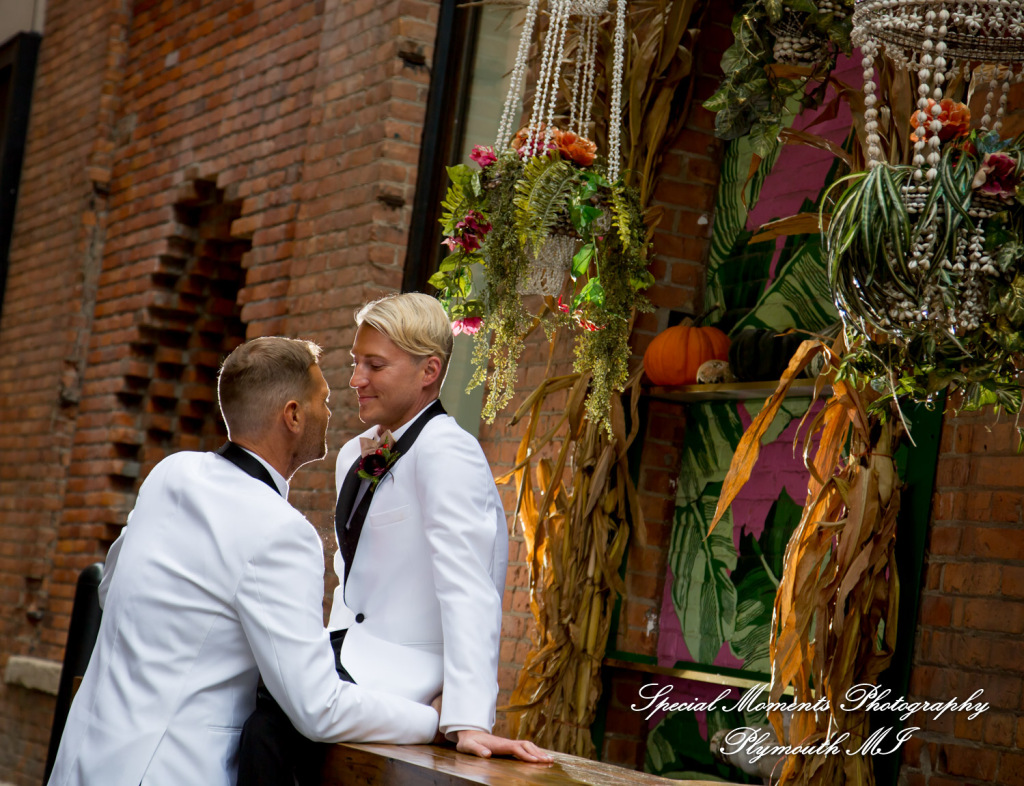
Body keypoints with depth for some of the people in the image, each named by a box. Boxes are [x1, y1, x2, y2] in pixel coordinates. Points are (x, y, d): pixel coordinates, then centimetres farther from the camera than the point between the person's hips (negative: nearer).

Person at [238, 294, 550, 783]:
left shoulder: (445, 451, -13)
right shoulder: (354, 456, 16)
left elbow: (467, 591, -23)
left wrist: (470, 722, -32)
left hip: (407, 674, -8)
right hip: (355, 657, 9)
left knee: (264, 726, -31)